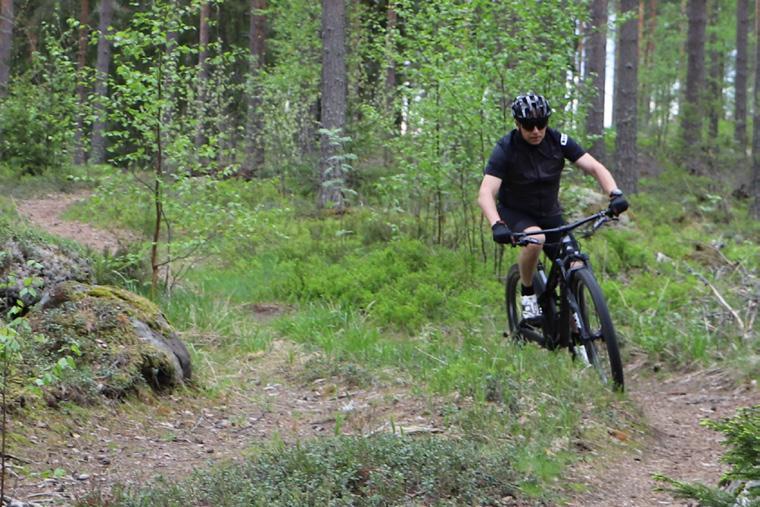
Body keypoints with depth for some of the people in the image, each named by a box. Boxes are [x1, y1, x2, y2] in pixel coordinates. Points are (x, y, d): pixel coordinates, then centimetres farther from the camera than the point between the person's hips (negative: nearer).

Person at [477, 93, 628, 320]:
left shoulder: (558, 141, -13)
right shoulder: (505, 148, -21)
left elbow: (595, 167, -17)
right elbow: (485, 194, -31)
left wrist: (615, 194, -36)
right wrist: (496, 226, -49)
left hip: (550, 214, 4)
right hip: (515, 213, -4)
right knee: (535, 238, -37)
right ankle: (527, 293, -13)